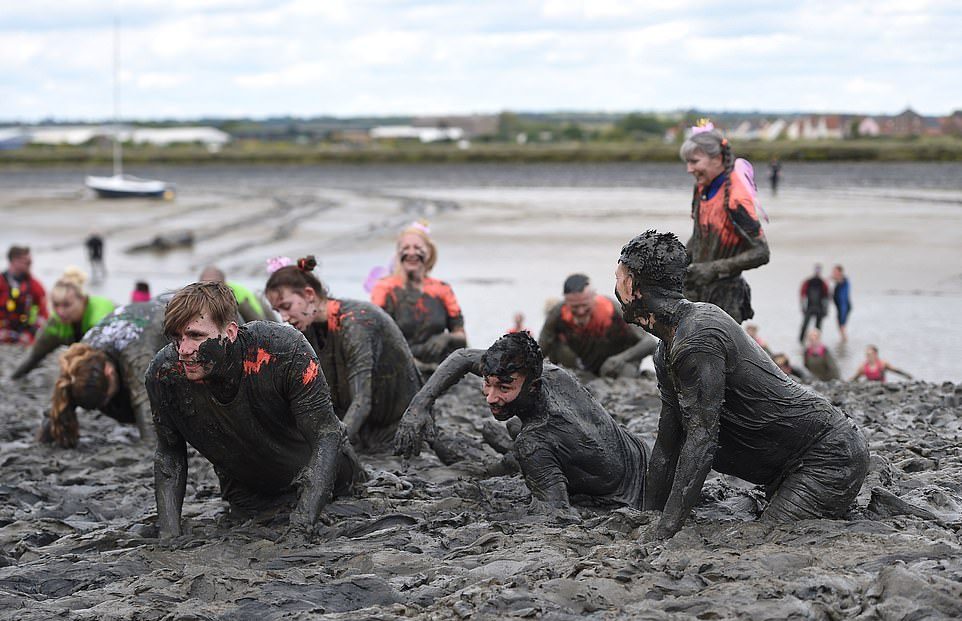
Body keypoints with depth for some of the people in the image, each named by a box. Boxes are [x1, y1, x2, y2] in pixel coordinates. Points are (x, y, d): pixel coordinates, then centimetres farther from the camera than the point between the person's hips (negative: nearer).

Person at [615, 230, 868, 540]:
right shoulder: (667, 352, 10)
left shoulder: (698, 336, -23)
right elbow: (667, 445, 16)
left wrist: (664, 533, -29)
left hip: (832, 457, -10)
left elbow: (702, 439, -28)